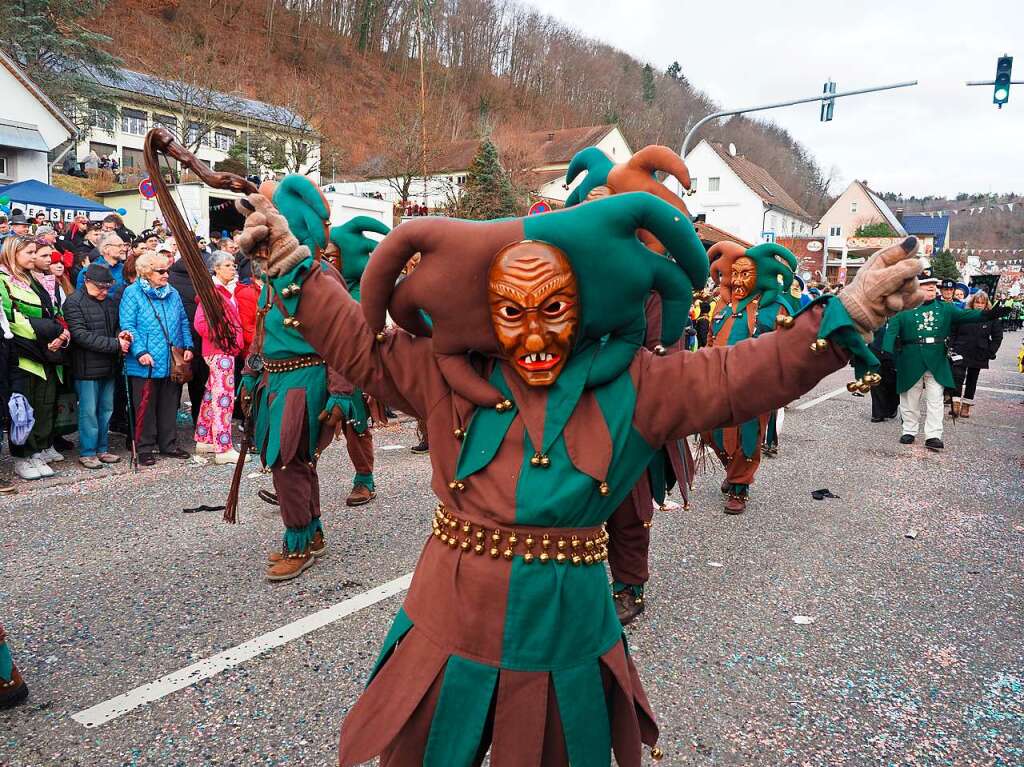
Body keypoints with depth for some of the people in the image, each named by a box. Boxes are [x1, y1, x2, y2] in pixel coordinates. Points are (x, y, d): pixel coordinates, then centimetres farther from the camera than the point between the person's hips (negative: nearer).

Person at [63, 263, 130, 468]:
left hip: (109, 366, 6)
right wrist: (115, 344, -19)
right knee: (89, 411, -1)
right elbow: (81, 335, -16)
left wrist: (121, 334, -3)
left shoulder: (110, 302, 13)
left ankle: (103, 449, 21)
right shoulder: (74, 302, -8)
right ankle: (87, 452, 9)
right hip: (88, 367, -6)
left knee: (106, 410, 11)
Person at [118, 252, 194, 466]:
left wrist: (188, 346, 5)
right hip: (146, 364, -5)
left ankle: (168, 444, 23)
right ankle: (145, 448, 12)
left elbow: (183, 322, 17)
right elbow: (128, 326, -10)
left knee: (169, 405, 12)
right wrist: (140, 352, -19)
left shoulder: (173, 293, 13)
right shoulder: (132, 293, -4)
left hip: (172, 363, 5)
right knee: (145, 407, 2)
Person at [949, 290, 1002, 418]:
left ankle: (966, 407, 15)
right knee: (958, 376, -15)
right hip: (961, 353, -1)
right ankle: (955, 404, -15)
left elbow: (997, 336, 6)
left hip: (979, 355, 2)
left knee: (972, 380, 8)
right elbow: (952, 332, 4)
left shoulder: (991, 318, 1)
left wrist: (991, 352, -1)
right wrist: (951, 347, -4)